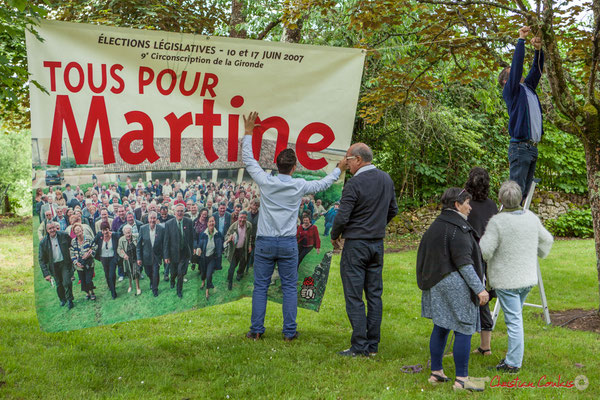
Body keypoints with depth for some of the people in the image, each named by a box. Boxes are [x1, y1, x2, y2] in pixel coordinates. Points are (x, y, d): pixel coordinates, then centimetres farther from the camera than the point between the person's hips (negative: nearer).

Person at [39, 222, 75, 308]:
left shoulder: (64, 236, -9)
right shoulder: (43, 242, -8)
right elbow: (42, 259, -5)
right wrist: (46, 273, -12)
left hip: (65, 263, -1)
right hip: (54, 265, 1)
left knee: (67, 282, -10)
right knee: (59, 284, 12)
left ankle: (69, 300, 13)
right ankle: (62, 299, 38)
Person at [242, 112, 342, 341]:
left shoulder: (266, 182, -5)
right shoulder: (299, 186, -3)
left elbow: (248, 160, 8)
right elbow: (323, 184, 15)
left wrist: (248, 133, 16)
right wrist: (339, 169, 31)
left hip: (265, 242, 0)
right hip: (288, 243, 0)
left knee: (260, 286, 5)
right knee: (289, 287, 7)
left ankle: (256, 330, 7)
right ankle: (289, 332, 7)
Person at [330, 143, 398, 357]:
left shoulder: (354, 183, -17)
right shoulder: (386, 179, 6)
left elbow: (342, 217, -17)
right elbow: (393, 210, 16)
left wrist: (334, 236, 1)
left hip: (356, 244, -7)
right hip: (378, 243, 7)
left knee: (354, 297, -1)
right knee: (374, 295, 10)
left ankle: (359, 346, -1)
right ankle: (373, 345, 14)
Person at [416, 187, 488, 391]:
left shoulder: (436, 225, 13)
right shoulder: (457, 228, -15)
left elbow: (425, 256, 18)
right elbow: (464, 263, -19)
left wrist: (429, 281, 27)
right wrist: (479, 288, -17)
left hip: (436, 283, 9)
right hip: (455, 284, -9)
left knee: (440, 328, 15)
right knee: (464, 330, -4)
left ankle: (436, 373, 21)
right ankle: (461, 379, -2)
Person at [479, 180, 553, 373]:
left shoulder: (497, 222, -19)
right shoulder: (532, 218, 1)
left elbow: (484, 252, -20)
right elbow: (547, 240, 17)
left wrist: (482, 240, 2)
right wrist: (540, 254, 37)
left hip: (506, 281, -6)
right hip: (528, 278, 6)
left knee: (514, 320, -3)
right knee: (516, 317, 20)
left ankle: (513, 363, 4)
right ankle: (514, 356, 27)